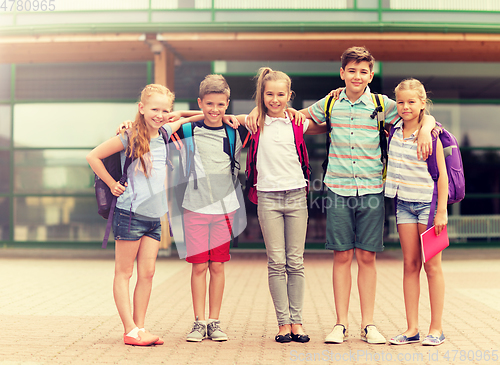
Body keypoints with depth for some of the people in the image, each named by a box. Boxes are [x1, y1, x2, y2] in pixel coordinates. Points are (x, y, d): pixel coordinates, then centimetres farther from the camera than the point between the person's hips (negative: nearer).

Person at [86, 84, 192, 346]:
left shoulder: (164, 133, 8)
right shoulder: (131, 137, -9)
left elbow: (183, 119, 29)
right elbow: (93, 157, -4)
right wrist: (112, 184, -3)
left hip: (154, 217, 6)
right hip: (130, 213, -6)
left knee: (147, 273, 5)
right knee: (123, 273, 2)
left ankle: (140, 328, 12)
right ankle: (131, 331, 3)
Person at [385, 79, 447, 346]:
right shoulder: (394, 130, 5)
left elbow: (442, 174, -8)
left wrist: (441, 211, -12)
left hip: (428, 203, -5)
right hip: (404, 203, 5)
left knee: (432, 266, 1)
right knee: (410, 265, 6)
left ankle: (436, 329, 8)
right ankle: (412, 329, 10)